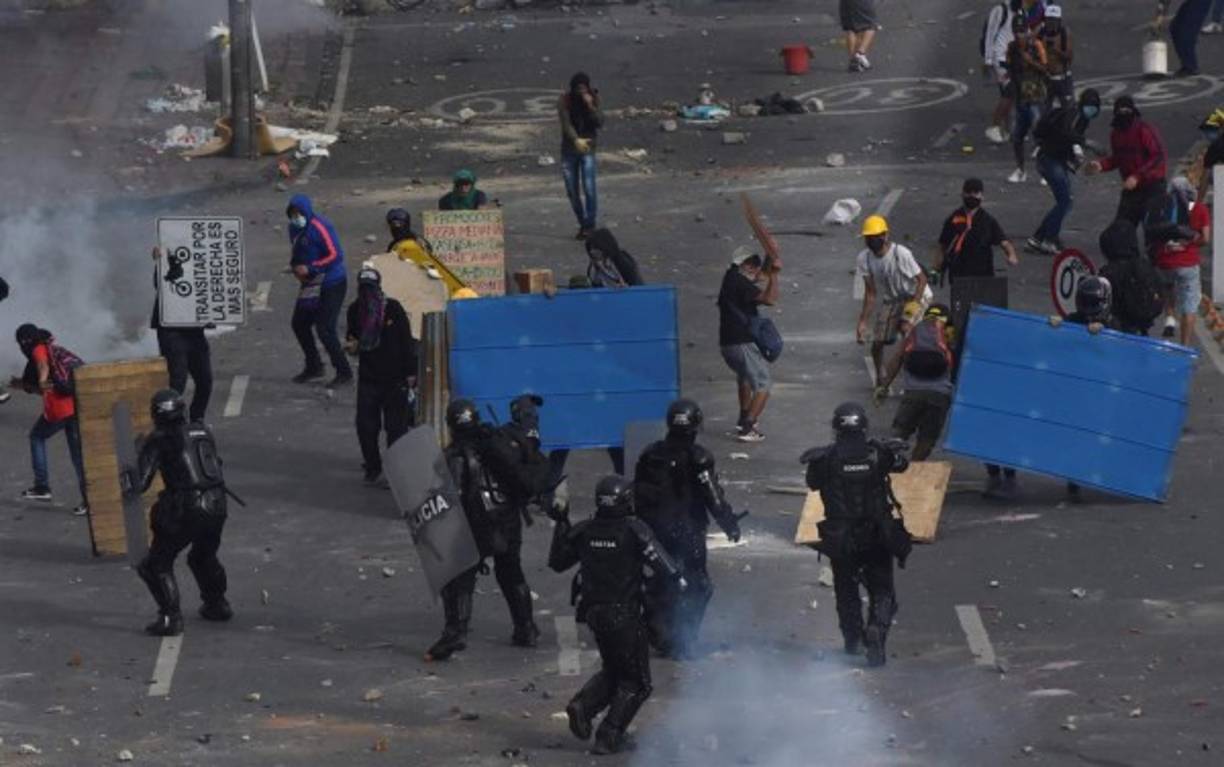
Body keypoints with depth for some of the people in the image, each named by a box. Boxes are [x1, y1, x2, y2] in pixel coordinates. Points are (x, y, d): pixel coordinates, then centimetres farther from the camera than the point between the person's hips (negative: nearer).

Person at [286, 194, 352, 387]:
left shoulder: (319, 227, -20)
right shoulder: (295, 229, 7)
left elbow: (335, 255, -24)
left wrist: (309, 269, -25)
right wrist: (295, 266, 0)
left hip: (331, 285, -9)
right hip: (311, 284, 9)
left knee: (324, 329, -12)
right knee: (300, 324, 15)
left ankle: (344, 372, 0)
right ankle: (313, 367, 31)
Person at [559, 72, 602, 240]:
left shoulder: (593, 99, -3)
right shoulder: (565, 100, -7)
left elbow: (600, 123, -11)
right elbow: (566, 123, -16)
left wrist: (591, 107, -25)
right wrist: (576, 140, -32)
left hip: (587, 149, -1)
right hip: (569, 149, 1)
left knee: (589, 188, -14)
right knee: (572, 191, 5)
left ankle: (590, 225, -8)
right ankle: (582, 224, 19)